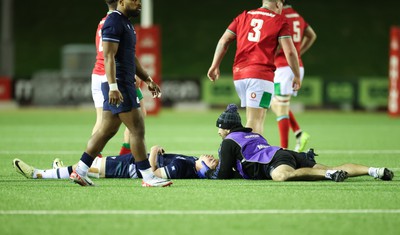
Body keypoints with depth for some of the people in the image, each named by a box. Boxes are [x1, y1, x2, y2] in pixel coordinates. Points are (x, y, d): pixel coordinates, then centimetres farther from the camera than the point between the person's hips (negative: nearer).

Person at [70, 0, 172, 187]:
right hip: (119, 86, -10)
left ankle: (80, 171, 13)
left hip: (124, 84, 10)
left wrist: (148, 80, 25)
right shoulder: (113, 23, -13)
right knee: (137, 129, -7)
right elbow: (108, 57, -20)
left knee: (107, 130, 11)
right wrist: (113, 86, -26)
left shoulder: (126, 23, 19)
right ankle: (148, 177, -4)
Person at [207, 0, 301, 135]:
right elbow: (290, 52, -4)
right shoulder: (279, 21, 4)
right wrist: (297, 76, 5)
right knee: (254, 121, -8)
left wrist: (215, 66, 14)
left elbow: (223, 41, 12)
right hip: (261, 74, -5)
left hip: (239, 74, 5)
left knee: (255, 118, 16)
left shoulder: (244, 17, 18)